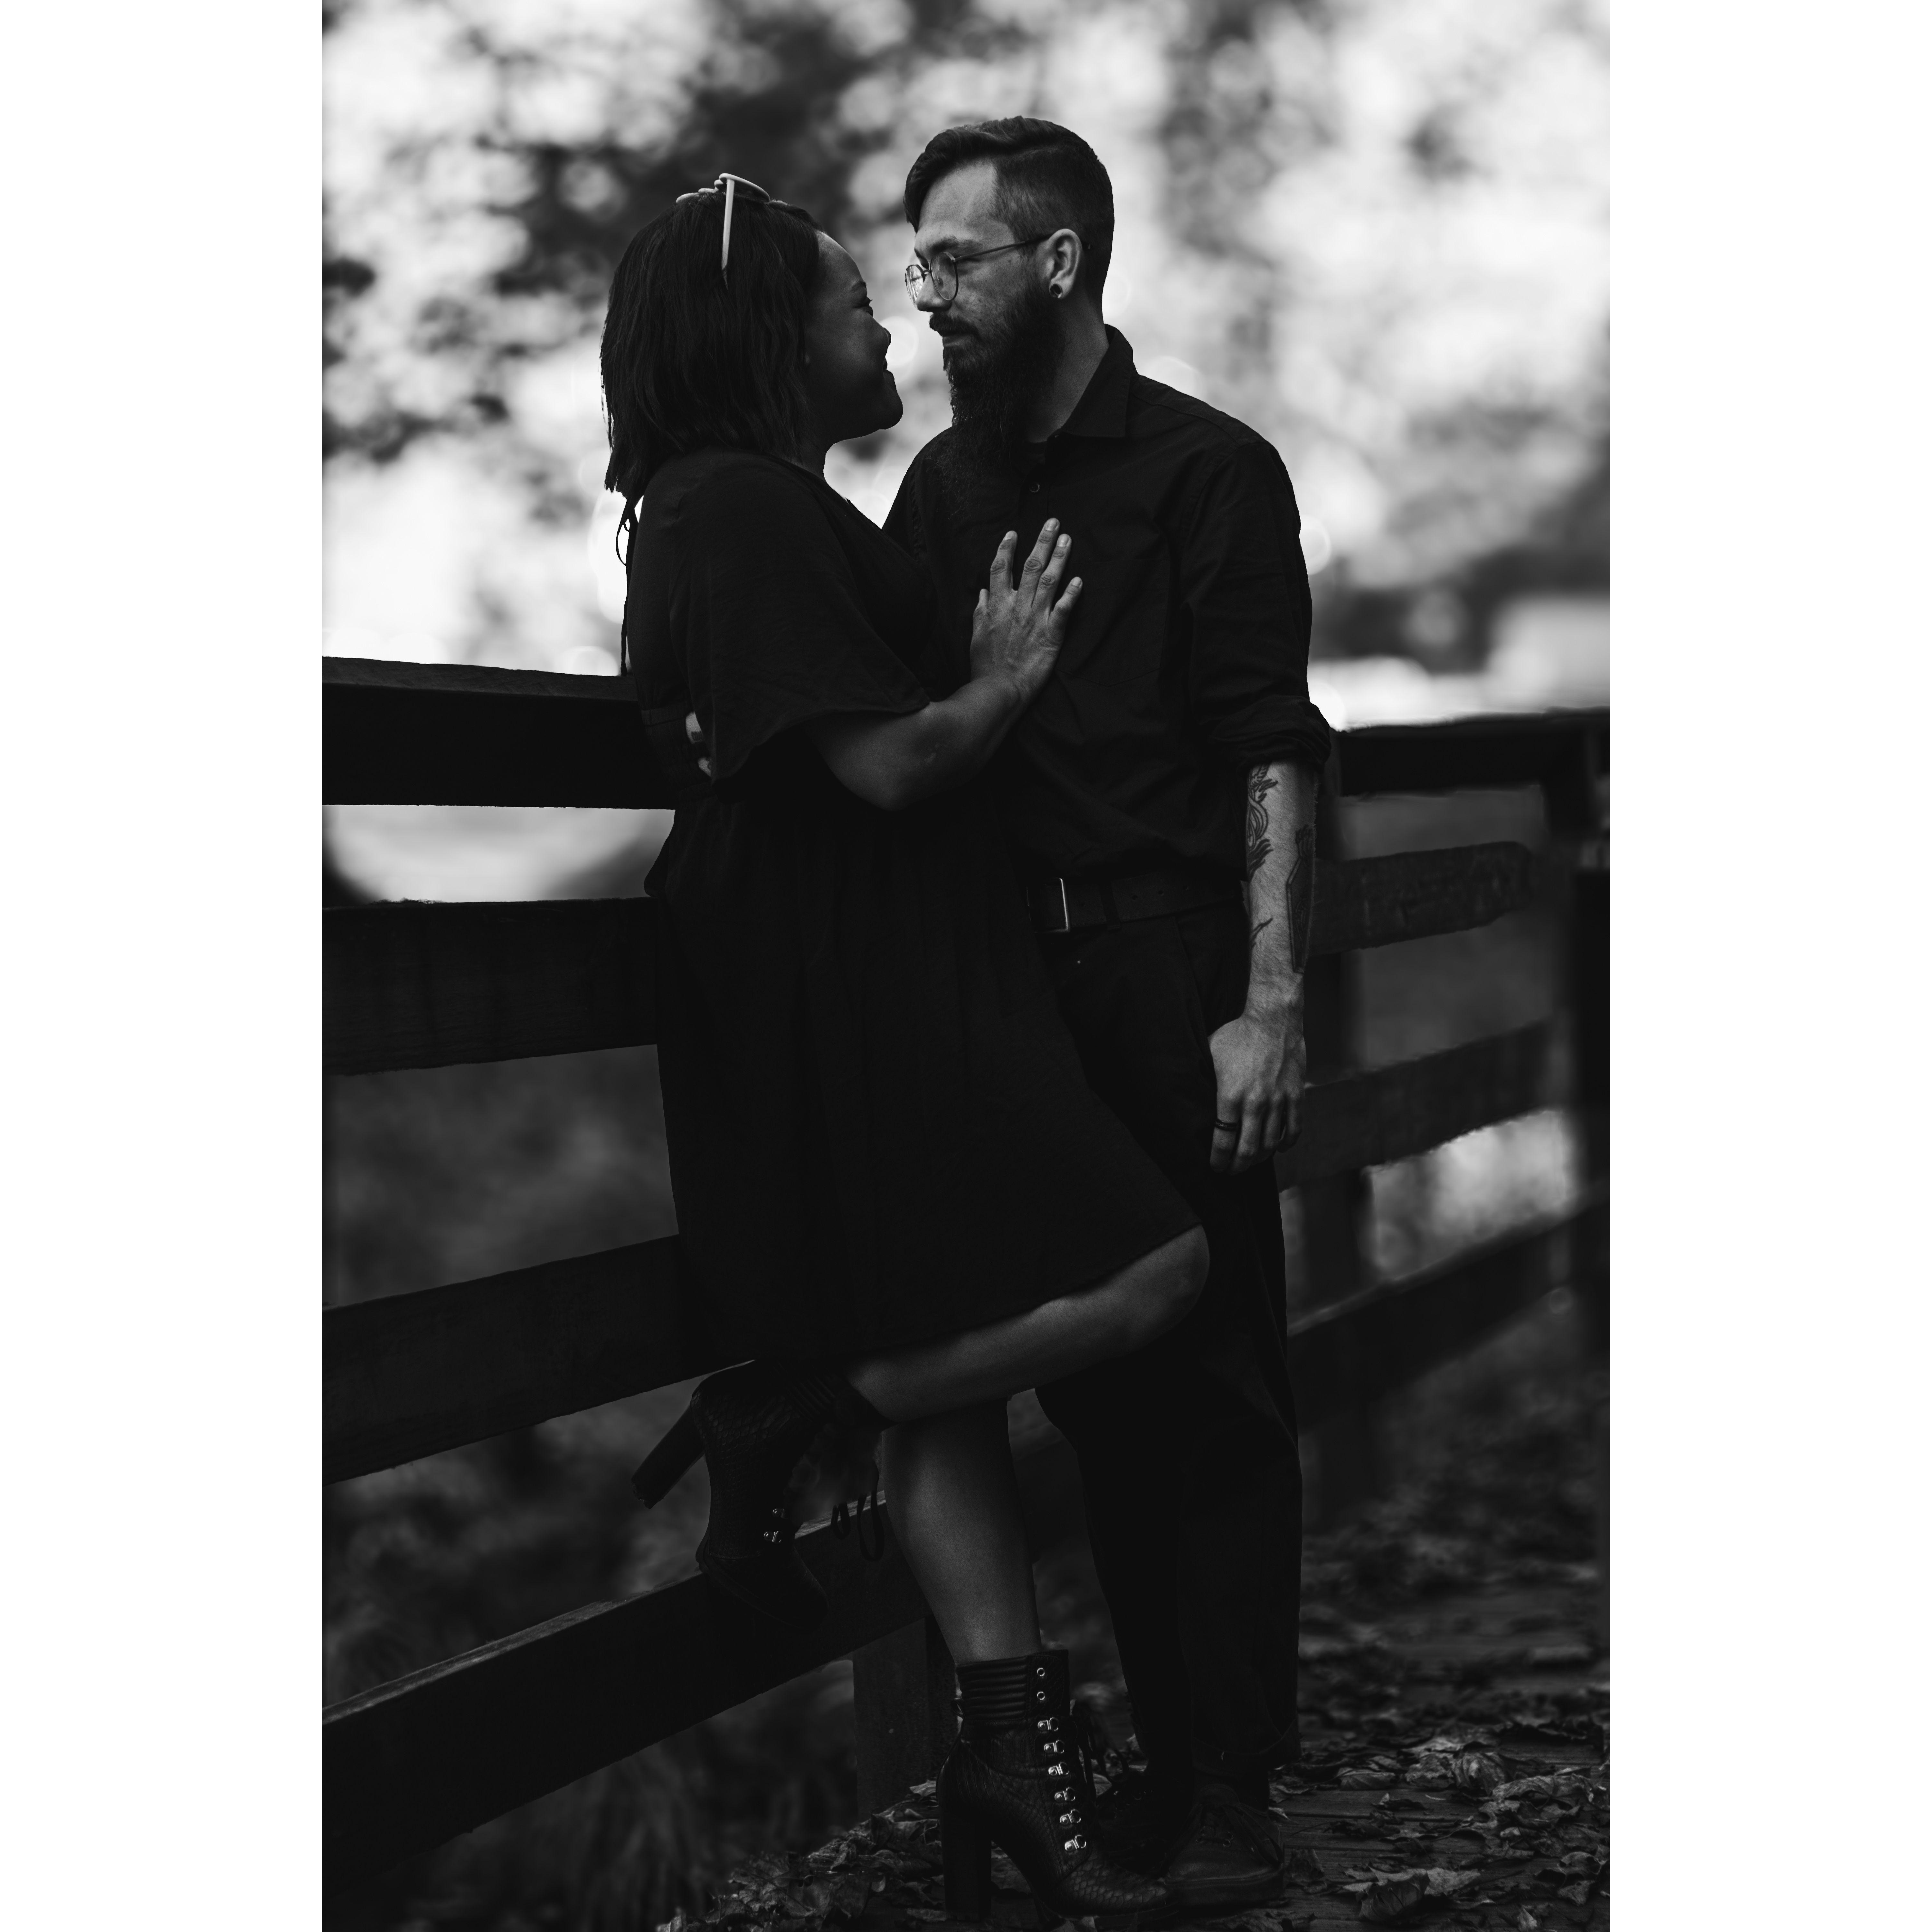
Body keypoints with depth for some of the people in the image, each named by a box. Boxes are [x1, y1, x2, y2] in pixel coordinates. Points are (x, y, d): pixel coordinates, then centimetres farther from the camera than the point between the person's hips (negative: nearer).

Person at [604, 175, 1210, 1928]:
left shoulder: (726, 507, 17)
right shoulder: (750, 509, -14)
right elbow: (886, 760, -18)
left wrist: (982, 664, 12)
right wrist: (1013, 670, -2)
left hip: (890, 979, 10)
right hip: (849, 988, -10)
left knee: (955, 1374, 9)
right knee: (1150, 1268, -11)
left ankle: (1011, 1753, 11)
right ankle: (777, 1419, -4)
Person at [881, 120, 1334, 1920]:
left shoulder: (1205, 471, -3)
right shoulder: (946, 487, 15)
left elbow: (1274, 757, -8)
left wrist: (1270, 1007, -15)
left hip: (1173, 992, -5)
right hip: (1015, 990, 6)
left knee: (1213, 1382, -3)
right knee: (1091, 1379, 7)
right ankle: (1168, 1755, 15)